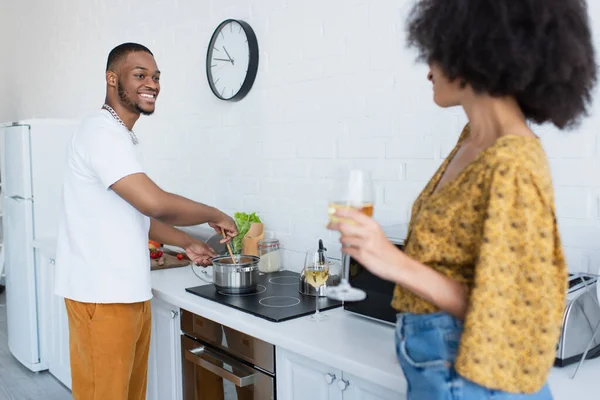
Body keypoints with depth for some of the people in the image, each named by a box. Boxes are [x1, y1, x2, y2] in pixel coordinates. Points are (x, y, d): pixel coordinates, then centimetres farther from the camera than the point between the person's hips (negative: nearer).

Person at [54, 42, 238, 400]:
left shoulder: (121, 137, 17)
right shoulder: (101, 133, -16)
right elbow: (155, 202, -27)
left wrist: (186, 243, 15)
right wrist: (216, 216, -12)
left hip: (130, 291, 9)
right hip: (102, 295, -9)